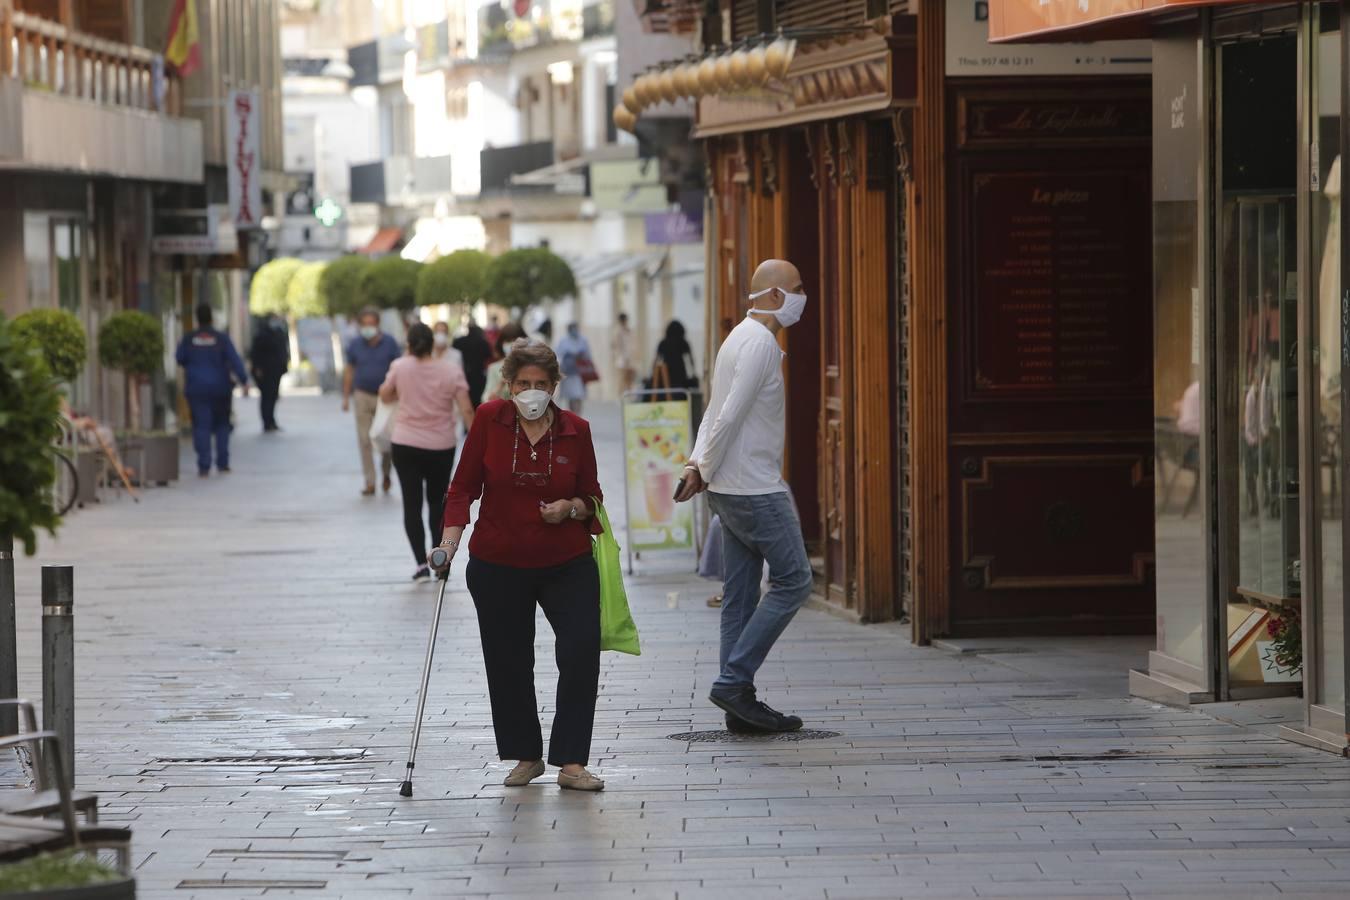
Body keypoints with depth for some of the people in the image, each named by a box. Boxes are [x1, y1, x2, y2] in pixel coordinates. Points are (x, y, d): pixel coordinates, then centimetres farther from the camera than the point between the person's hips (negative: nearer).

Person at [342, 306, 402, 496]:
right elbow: (349, 371, 9)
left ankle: (386, 475, 22)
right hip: (363, 396, 1)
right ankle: (370, 482, 4)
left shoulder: (389, 343, -3)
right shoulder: (355, 344, 2)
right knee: (365, 441, 0)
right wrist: (346, 397, 8)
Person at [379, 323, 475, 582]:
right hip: (441, 446, 1)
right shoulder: (451, 371, -6)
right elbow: (467, 410, -9)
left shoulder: (400, 367, -6)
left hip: (406, 446, -1)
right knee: (438, 502, 17)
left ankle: (422, 563, -9)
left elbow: (385, 396, 8)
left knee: (412, 504, 2)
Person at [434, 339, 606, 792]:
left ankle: (570, 763, -11)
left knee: (582, 651, -15)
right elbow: (464, 486, 0)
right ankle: (526, 757, 25)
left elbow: (591, 497, 7)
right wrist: (450, 541, -11)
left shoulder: (576, 430, -2)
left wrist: (570, 508, -14)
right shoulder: (489, 419, -4)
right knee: (508, 664, 6)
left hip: (567, 563, 0)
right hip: (498, 564, 0)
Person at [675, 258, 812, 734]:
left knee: (740, 596, 9)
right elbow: (730, 414, -20)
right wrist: (705, 470, -11)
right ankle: (734, 681, -8)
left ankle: (739, 703, 9)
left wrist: (699, 463, 4)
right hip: (756, 489, -10)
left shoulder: (740, 338, 18)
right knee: (793, 580, -6)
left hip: (731, 491, 10)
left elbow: (715, 412, 16)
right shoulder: (760, 342, -15)